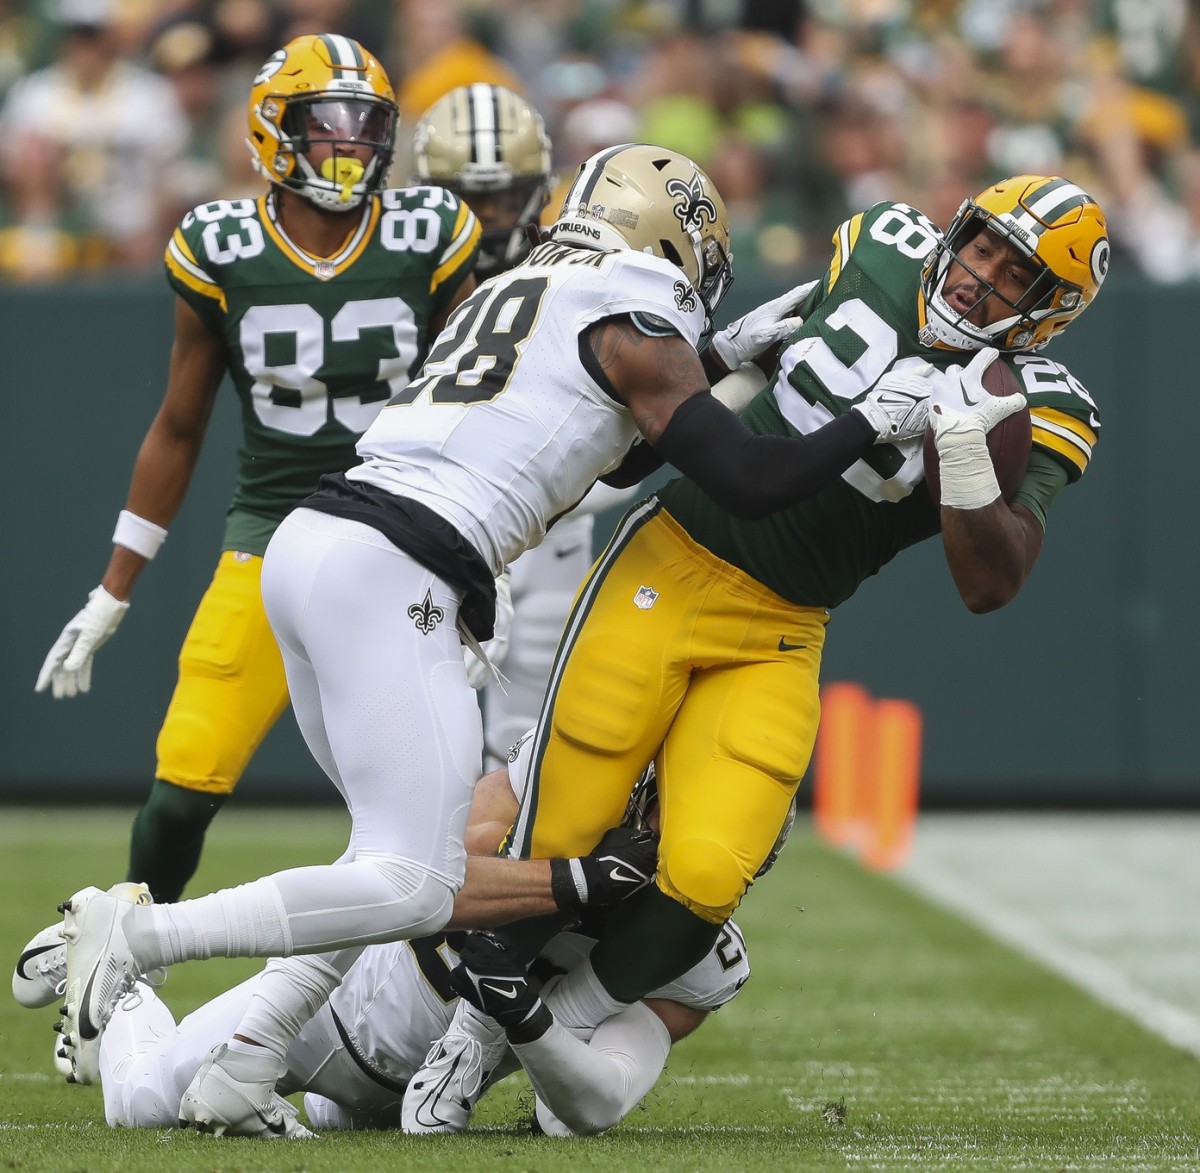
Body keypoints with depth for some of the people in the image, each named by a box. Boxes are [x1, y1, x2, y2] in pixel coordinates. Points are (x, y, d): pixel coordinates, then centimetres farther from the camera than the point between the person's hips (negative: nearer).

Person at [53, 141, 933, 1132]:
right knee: (414, 891, -10)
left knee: (402, 852, 16)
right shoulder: (634, 325, 2)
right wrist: (873, 423, 12)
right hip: (390, 575, -9)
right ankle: (132, 935, -16)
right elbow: (748, 484, -1)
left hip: (309, 543, 9)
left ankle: (237, 1067, 5)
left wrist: (717, 355, 39)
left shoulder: (518, 290, 26)